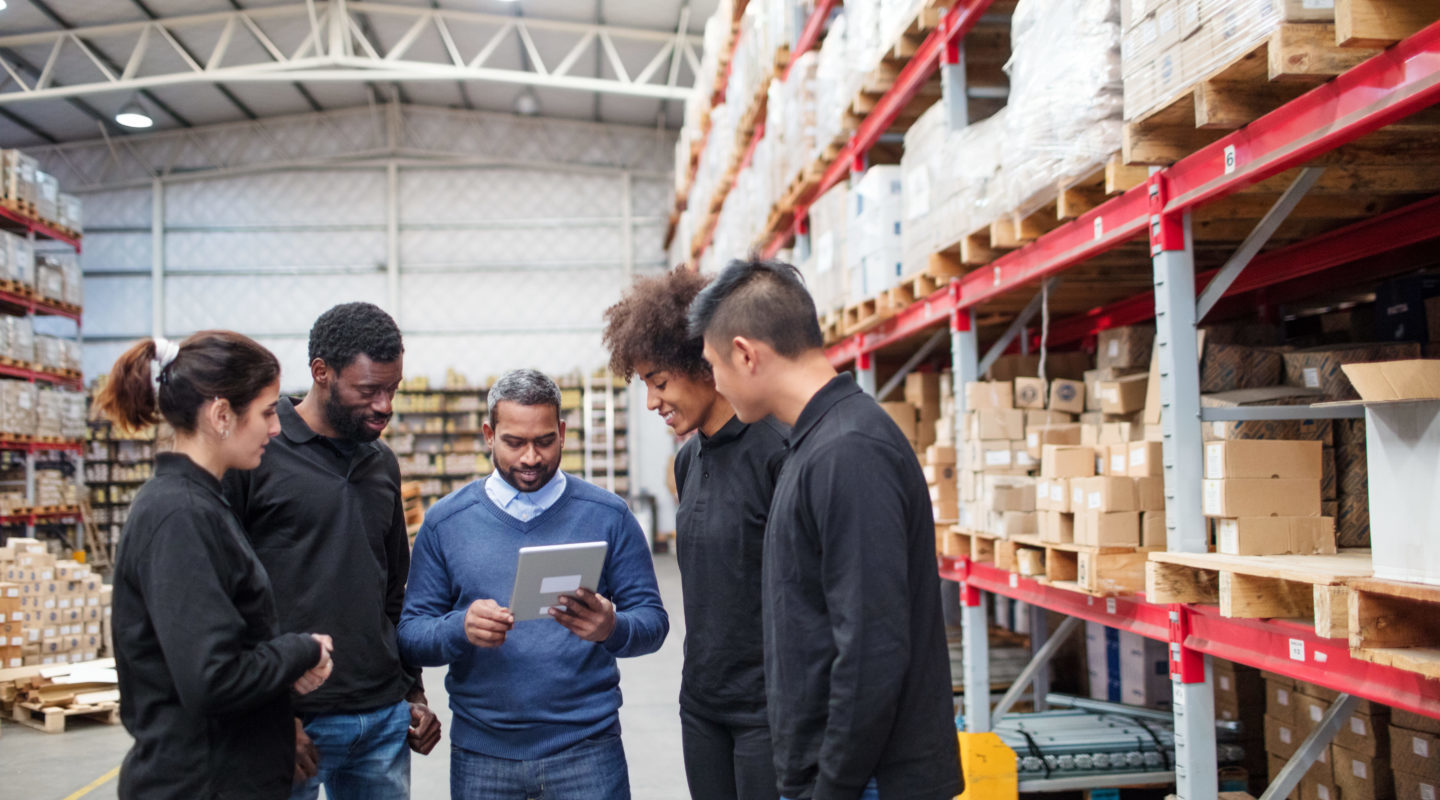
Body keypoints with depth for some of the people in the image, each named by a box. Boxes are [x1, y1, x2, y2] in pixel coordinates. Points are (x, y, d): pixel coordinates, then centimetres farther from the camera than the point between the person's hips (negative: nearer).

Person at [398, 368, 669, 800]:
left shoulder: (608, 515, 1)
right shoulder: (445, 521, 3)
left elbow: (653, 621, 0)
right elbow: (410, 634, 1)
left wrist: (613, 628, -22)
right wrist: (461, 629, -19)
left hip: (587, 747, -1)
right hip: (481, 753, 1)